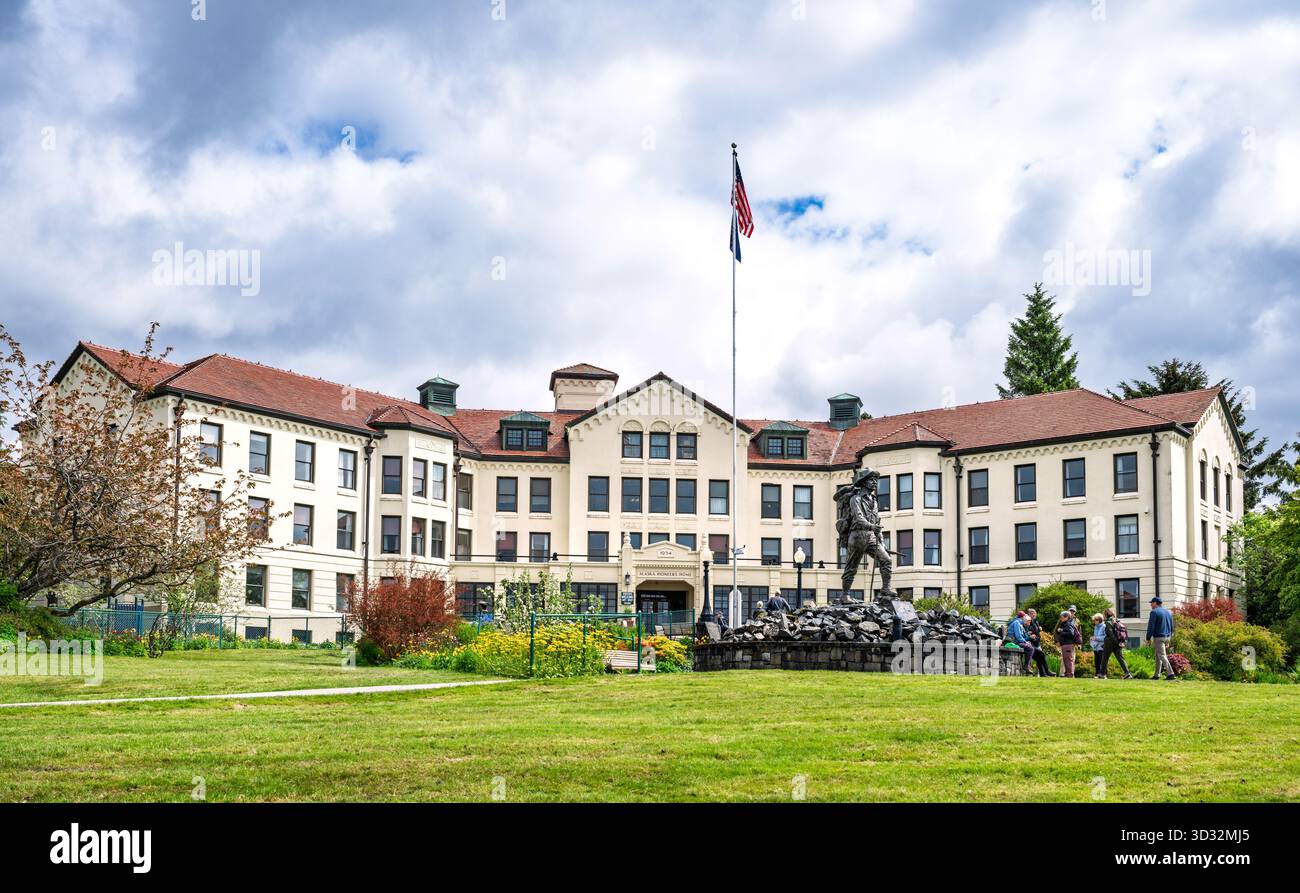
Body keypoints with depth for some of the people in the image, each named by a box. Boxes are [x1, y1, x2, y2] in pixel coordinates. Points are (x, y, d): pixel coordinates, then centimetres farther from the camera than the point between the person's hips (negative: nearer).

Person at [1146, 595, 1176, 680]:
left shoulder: (1154, 612, -10)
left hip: (1158, 637, -8)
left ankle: (1171, 674, -18)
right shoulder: (1168, 612, 15)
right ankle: (1157, 675, 16)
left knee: (1162, 656, -9)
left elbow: (1151, 626, -14)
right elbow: (1172, 627, 20)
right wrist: (1169, 637, 25)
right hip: (1167, 637, 8)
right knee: (1158, 656, 15)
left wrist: (1148, 638, -8)